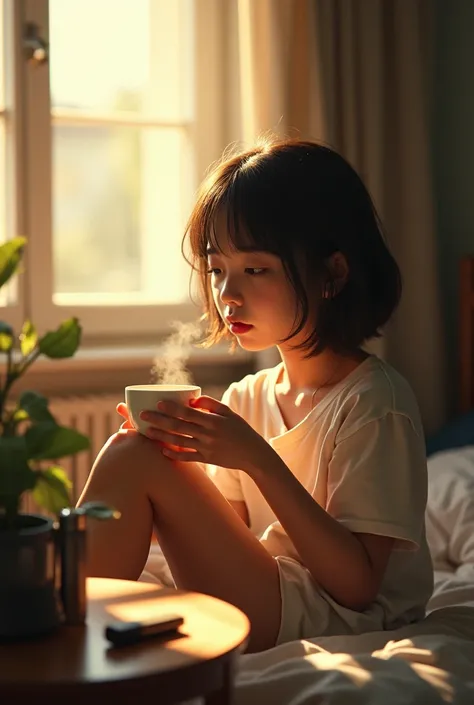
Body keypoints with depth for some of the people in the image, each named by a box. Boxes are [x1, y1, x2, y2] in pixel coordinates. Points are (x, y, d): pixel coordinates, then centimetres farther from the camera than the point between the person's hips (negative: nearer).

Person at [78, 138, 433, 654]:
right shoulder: (244, 398, 10)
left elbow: (356, 586, -17)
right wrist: (180, 453, -10)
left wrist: (258, 460, -24)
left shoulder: (374, 401, -12)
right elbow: (232, 544, 8)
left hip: (336, 626, -7)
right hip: (262, 605, 7)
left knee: (130, 458, -19)